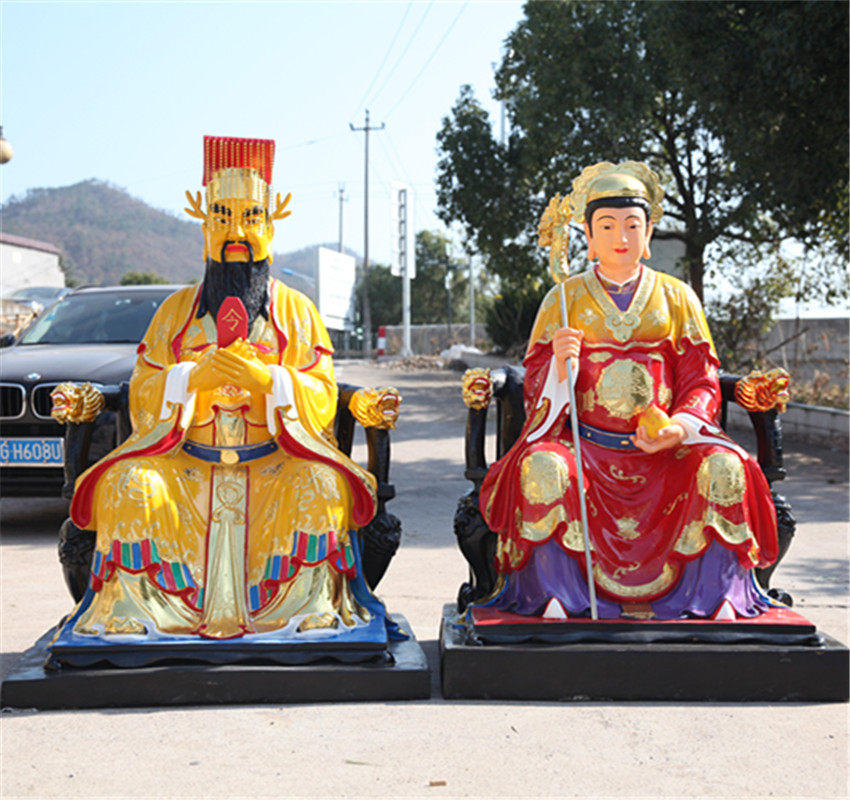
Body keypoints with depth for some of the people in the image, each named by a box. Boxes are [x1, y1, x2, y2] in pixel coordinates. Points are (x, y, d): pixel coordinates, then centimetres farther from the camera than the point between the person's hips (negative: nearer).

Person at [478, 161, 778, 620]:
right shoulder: (564, 299, 10)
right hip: (587, 442, -1)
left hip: (662, 446, 1)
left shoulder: (676, 298, 12)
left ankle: (715, 596, -14)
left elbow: (702, 380, 8)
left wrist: (680, 426, -13)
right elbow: (537, 384, 6)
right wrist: (559, 362, -18)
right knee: (542, 467, -33)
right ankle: (558, 595, -20)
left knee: (723, 467, -28)